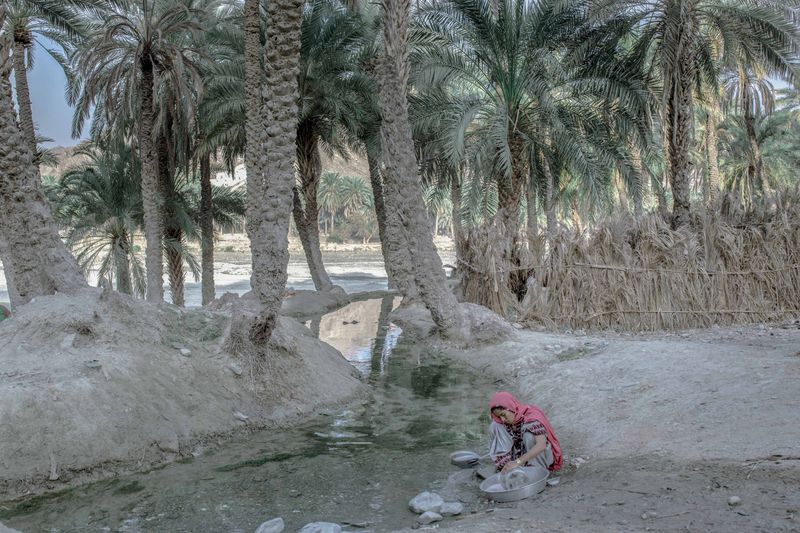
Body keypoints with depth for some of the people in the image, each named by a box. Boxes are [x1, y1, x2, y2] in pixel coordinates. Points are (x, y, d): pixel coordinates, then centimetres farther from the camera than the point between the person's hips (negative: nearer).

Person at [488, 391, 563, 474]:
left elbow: (541, 445, -44)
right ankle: (504, 466, -11)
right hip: (519, 452, 6)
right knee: (495, 426, -15)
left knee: (529, 436, -38)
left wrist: (518, 462, -54)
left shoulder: (531, 417, -31)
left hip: (540, 455, -6)